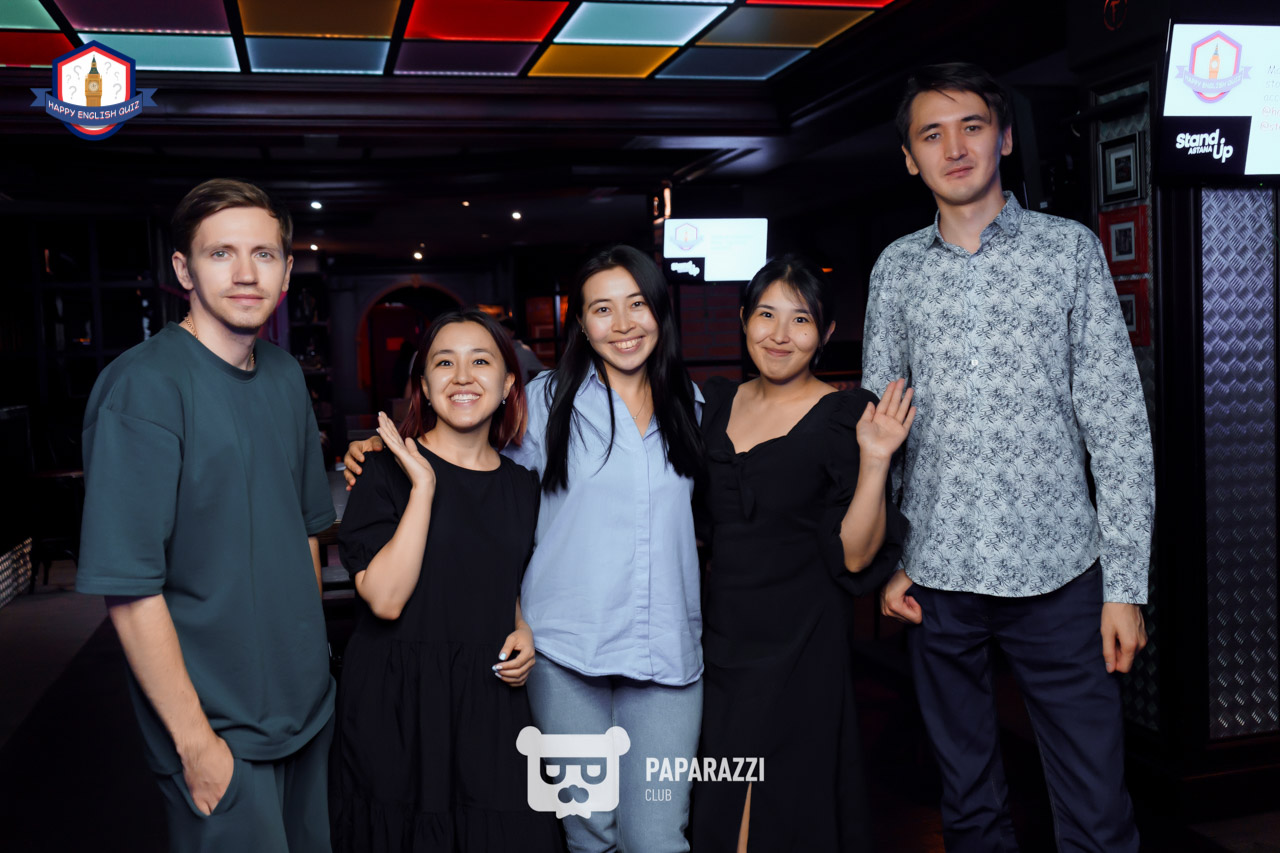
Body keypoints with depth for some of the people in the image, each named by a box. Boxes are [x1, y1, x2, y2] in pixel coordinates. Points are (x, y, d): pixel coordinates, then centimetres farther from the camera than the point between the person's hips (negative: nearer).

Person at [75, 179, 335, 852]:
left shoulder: (286, 376, 4)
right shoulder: (142, 385, -19)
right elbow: (129, 585, -21)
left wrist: (311, 656, 12)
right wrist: (195, 740, -19)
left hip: (308, 707, 7)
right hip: (218, 726, -7)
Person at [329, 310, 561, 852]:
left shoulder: (521, 485, 7)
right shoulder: (387, 471, -7)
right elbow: (386, 598, -18)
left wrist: (523, 631, 2)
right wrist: (423, 487, -19)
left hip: (489, 700, 4)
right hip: (399, 704, -4)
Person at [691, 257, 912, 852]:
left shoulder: (844, 417, -8)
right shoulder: (716, 404, 6)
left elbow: (855, 556, -15)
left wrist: (875, 460, -24)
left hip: (799, 647, -4)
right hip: (719, 636, 5)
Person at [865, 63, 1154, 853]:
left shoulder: (1071, 248, 2)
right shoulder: (896, 268, 7)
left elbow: (1119, 422, 0)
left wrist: (1126, 581, -5)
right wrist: (885, 558, 4)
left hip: (1058, 576, -2)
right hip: (937, 579, 2)